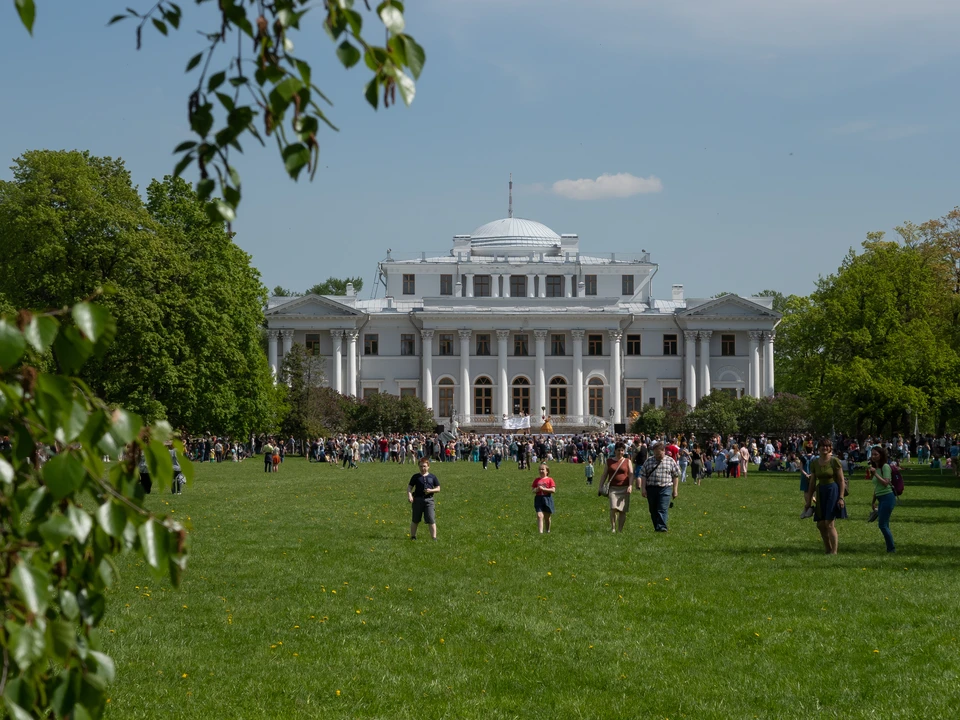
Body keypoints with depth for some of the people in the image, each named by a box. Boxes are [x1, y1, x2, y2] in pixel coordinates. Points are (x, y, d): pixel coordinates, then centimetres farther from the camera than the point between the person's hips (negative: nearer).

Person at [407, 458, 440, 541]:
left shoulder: (432, 477, 8)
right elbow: (409, 487, 4)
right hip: (417, 499, 0)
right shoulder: (416, 477, 5)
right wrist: (409, 496, -14)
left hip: (429, 500, 0)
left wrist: (431, 490, -10)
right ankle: (413, 536, 22)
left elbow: (438, 489, 10)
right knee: (415, 520, 10)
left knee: (431, 520, -8)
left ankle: (434, 537, -4)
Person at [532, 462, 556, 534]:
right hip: (538, 499, 1)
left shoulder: (549, 480, -2)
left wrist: (543, 489, -16)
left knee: (547, 517, 11)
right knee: (539, 516, -13)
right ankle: (540, 532, -19)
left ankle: (548, 531, 29)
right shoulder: (537, 480, 8)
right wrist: (537, 490, -12)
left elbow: (553, 490, -10)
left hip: (547, 499, -1)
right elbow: (533, 491, 10)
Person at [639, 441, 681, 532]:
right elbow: (643, 475, 6)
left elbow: (676, 476, 8)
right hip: (651, 488, 3)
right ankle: (657, 528, 16)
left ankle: (661, 527, -20)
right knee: (653, 510, 7)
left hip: (665, 488, -3)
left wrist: (675, 490, 4)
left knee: (662, 509, -14)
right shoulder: (649, 461, 9)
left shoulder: (670, 461, 5)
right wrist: (643, 489, -2)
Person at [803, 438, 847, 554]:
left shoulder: (834, 461, -8)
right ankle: (827, 549, 23)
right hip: (821, 492, 6)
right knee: (820, 524, 7)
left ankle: (834, 551, -2)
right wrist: (809, 499, 12)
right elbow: (812, 482, 13)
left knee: (829, 523, -9)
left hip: (833, 492, -6)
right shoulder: (814, 463, 7)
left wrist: (841, 497, -13)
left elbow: (841, 481, -7)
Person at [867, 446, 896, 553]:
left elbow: (885, 483, -20)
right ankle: (891, 548, 12)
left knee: (883, 525, -11)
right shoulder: (875, 468, 16)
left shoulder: (885, 467, -10)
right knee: (885, 525, 8)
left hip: (887, 497, -9)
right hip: (880, 499, 9)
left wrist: (875, 474, -23)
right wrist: (873, 502, 24)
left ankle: (891, 549, -5)